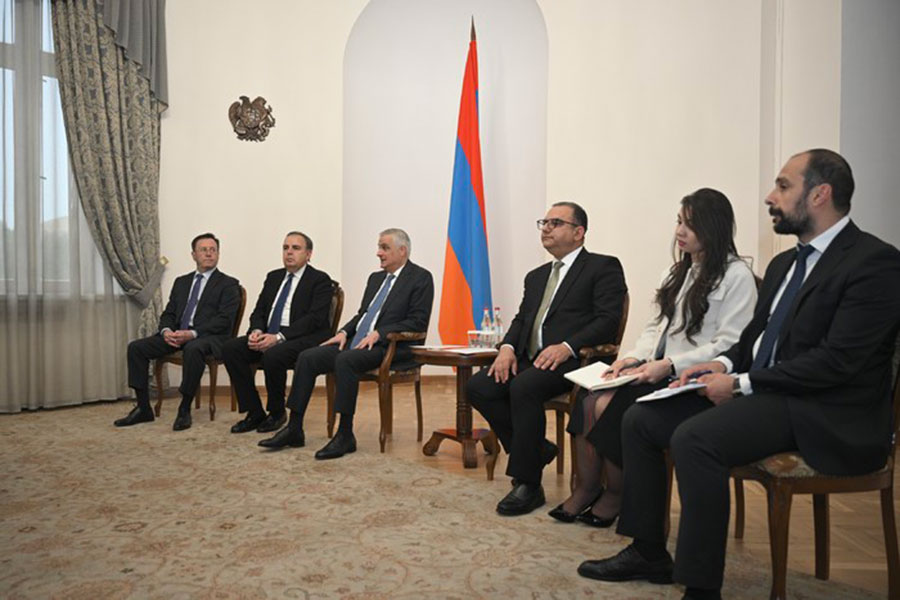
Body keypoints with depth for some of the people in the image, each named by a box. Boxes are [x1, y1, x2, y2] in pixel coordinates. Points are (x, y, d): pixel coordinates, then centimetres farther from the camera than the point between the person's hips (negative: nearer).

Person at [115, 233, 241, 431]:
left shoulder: (228, 284, 3)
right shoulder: (181, 282, 22)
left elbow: (224, 320, -9)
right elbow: (168, 313, 18)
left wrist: (192, 333, -20)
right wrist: (166, 331, -7)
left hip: (208, 337, -6)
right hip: (176, 335, 6)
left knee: (193, 348, -39)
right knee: (136, 347, -11)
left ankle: (184, 409, -24)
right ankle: (143, 408, -3)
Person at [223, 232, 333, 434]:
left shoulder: (320, 280, -3)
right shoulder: (273, 277, 19)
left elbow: (315, 318, -14)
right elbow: (259, 311, 16)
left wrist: (279, 337, -24)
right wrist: (256, 331, -8)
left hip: (303, 338, -7)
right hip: (268, 336, 7)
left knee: (273, 355, -34)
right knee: (230, 348, -15)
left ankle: (276, 412, -7)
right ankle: (254, 413, -7)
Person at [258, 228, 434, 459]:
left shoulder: (421, 278, -3)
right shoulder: (376, 278, 22)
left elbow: (418, 322, -11)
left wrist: (379, 333, -19)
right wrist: (345, 332, 4)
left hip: (390, 346, -8)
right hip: (356, 342, 8)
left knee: (345, 360, -34)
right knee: (307, 357, -9)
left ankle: (345, 435, -24)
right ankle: (294, 429, -2)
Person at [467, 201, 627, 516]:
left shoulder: (603, 267, 3)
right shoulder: (536, 276, 26)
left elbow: (608, 320, -8)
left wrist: (567, 346, -23)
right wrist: (508, 347, -2)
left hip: (572, 361, -7)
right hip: (530, 359, 7)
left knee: (523, 387, -33)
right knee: (477, 387, -15)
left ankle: (528, 484, -18)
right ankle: (536, 450, 2)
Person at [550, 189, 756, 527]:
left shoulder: (737, 276, -6)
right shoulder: (678, 271, 19)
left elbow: (729, 345, -14)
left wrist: (669, 365, -21)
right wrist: (633, 357, -2)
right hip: (656, 369, 7)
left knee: (610, 408, -23)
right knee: (591, 400, -19)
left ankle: (615, 495, 0)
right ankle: (586, 487, -5)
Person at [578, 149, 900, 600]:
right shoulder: (784, 263, 17)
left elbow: (839, 359, -20)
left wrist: (741, 383, -18)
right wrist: (724, 364, -1)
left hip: (826, 415, -9)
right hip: (762, 393, 9)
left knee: (694, 439, -31)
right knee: (640, 419, -2)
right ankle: (648, 552, 10)